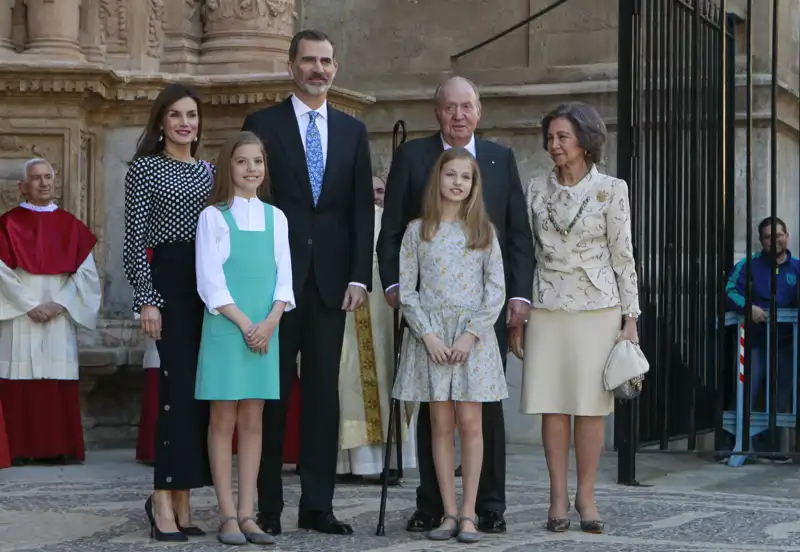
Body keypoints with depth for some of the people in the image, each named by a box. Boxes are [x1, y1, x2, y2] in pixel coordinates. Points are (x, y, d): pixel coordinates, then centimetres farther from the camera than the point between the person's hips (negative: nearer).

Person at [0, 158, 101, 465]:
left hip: (60, 319, 2)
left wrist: (60, 303, -8)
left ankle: (62, 447, 2)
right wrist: (30, 305, -13)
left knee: (61, 384, -1)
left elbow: (86, 271, 6)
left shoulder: (70, 226, 12)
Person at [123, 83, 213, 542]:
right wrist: (147, 298, -13)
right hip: (167, 280, -6)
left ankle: (181, 498, 11)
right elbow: (135, 238, -5)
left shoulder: (208, 171, 16)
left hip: (206, 282, 6)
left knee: (200, 388, 3)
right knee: (180, 385, -13)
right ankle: (164, 500, -9)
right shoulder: (145, 167, 0)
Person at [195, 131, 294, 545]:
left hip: (265, 330, 4)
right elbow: (209, 282, -7)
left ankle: (246, 514, 8)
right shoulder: (214, 216, -1)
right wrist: (245, 324, -14)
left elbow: (284, 278, 7)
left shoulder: (275, 217, 10)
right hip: (225, 329, -4)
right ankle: (227, 516, 2)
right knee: (224, 420, -1)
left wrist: (269, 322, -8)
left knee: (252, 421, 5)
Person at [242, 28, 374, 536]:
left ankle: (318, 505, 9)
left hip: (330, 278, 3)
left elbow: (362, 208, 8)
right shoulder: (263, 124, 2)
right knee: (273, 391, 2)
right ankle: (269, 506, 8)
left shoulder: (353, 131, 11)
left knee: (324, 392, 4)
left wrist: (359, 276, -1)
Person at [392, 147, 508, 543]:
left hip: (473, 335, 0)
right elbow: (406, 290, 2)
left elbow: (496, 290, 2)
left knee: (470, 422, -3)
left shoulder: (484, 231, 6)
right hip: (430, 335, 0)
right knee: (441, 425, 2)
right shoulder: (417, 231, 5)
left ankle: (469, 513, 2)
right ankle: (449, 513, 6)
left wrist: (472, 334, -9)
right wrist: (428, 334, -9)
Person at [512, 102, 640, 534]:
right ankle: (558, 497, 8)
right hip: (547, 308, 2)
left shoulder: (611, 190, 0)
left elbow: (622, 256, 1)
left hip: (597, 308, -2)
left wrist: (630, 319, -2)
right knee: (551, 404, 1)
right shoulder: (537, 190, 8)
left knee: (590, 403, -1)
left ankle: (586, 496, 7)